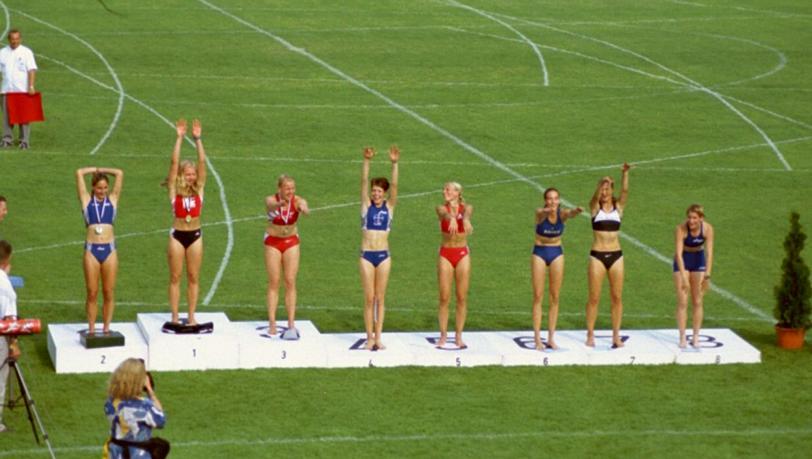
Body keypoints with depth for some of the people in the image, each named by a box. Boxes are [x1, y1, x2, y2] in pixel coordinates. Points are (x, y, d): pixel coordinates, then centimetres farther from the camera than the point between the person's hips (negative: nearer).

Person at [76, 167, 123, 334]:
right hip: (91, 250, -1)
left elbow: (120, 173, 7)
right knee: (92, 293, 2)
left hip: (109, 250, 1)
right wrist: (95, 170, 18)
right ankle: (91, 328, 8)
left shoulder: (112, 199, 10)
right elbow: (79, 173, 5)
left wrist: (101, 170, 16)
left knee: (108, 293, 4)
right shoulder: (87, 200, 7)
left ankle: (106, 328, 11)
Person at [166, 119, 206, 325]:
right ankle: (175, 317, 8)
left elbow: (202, 162, -3)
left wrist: (198, 139, -9)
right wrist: (179, 138, -13)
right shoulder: (174, 190, -2)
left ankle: (191, 316, 13)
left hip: (195, 235, 2)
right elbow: (174, 162, -9)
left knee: (193, 277, 7)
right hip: (177, 235, -2)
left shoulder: (199, 189, 4)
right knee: (175, 277, 4)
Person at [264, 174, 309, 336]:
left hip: (291, 242, 1)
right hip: (273, 242, -1)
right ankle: (272, 323, 3)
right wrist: (280, 204, -69)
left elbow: (306, 210, -39)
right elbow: (271, 205, -44)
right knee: (274, 283, 0)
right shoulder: (271, 200, -19)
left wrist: (303, 208, -65)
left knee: (290, 282, 0)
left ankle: (291, 323, 3)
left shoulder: (297, 200, -16)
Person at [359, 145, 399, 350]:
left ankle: (378, 337, 9)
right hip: (367, 255, -1)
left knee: (380, 298, 5)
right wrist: (366, 161, -22)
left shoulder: (389, 206, 3)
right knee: (369, 298, 2)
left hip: (383, 255, 1)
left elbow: (394, 185, -9)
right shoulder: (366, 205, 2)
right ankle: (370, 337, 7)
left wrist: (394, 164, -22)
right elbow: (364, 182, -9)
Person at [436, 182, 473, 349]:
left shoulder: (466, 207, -1)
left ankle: (458, 336, 9)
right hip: (445, 254, 0)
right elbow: (445, 213, -27)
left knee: (462, 297, 2)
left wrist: (465, 220, -53)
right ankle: (443, 335, 8)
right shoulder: (442, 208, -2)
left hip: (462, 254, 0)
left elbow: (466, 213, -27)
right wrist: (452, 219, -53)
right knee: (444, 298, 0)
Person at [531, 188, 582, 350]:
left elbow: (570, 213, -35)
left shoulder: (562, 213, -11)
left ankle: (551, 337, 11)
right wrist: (548, 210, -67)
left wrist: (576, 211, -61)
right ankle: (537, 339, 0)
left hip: (557, 253, 2)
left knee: (555, 297, 4)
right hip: (539, 253, -2)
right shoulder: (541, 213, -16)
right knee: (538, 296, -2)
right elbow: (542, 212, -41)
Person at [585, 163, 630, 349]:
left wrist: (625, 173, -28)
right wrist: (603, 183, -39)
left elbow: (625, 191, -11)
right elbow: (596, 196, -20)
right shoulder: (595, 207, 1)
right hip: (597, 255, -2)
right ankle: (590, 335, 9)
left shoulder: (618, 207, 5)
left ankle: (616, 335, 11)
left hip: (616, 255, 2)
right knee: (594, 298, 1)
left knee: (617, 298, 4)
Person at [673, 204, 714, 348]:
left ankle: (696, 336, 11)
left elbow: (709, 252, -22)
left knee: (697, 302, 4)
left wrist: (707, 275, -29)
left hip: (699, 260, 2)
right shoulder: (681, 229, -27)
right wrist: (683, 277, -35)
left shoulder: (707, 229, -21)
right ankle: (682, 337, -3)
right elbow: (678, 253, -30)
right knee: (682, 302, -7)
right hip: (682, 260, -2)